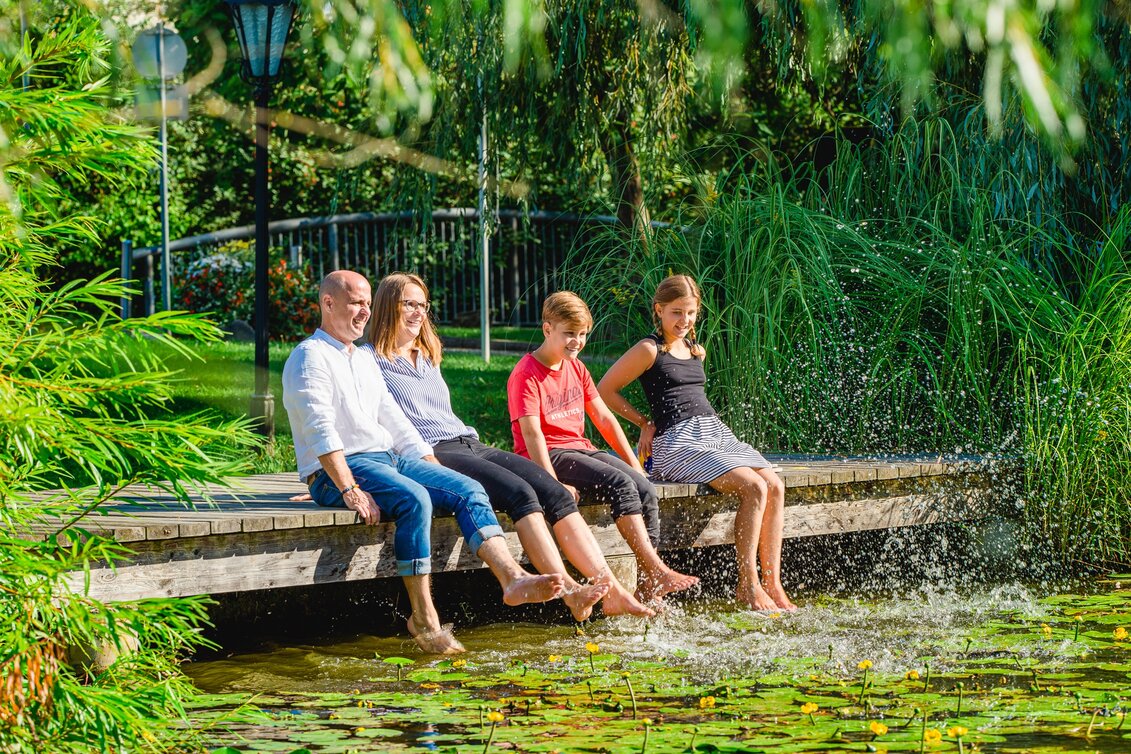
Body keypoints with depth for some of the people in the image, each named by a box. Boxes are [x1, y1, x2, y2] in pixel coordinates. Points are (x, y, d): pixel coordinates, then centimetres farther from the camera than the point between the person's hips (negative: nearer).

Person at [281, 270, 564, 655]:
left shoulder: (365, 360, 23)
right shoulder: (310, 357, -4)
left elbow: (395, 422, 24)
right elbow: (320, 429, -16)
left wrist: (437, 470, 13)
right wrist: (349, 490, -26)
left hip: (389, 457, 8)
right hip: (337, 469, -8)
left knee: (468, 490, -12)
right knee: (414, 499, -33)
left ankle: (514, 579, -28)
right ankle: (423, 618, -31)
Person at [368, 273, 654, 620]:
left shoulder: (429, 358, 27)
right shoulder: (371, 363, 3)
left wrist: (475, 444, 18)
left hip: (470, 445, 8)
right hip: (432, 456, -8)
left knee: (557, 494, -14)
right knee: (520, 493, -31)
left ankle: (613, 591, -23)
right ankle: (570, 593, -39)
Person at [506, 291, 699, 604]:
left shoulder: (576, 368, 17)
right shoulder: (526, 375, -8)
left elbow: (603, 417, 19)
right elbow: (531, 433, -18)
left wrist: (633, 464, 11)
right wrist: (555, 483, -28)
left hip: (580, 449, 8)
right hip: (549, 456, -8)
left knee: (646, 489, -15)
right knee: (620, 484, -29)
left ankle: (648, 589, -18)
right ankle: (659, 571, -30)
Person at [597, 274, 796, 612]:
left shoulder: (696, 352, 21)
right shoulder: (649, 350, -1)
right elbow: (604, 390, 0)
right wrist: (646, 422, 6)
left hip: (717, 432, 7)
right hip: (679, 443, -7)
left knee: (775, 486, -16)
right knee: (753, 487, -26)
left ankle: (772, 584, -16)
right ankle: (748, 585, -21)